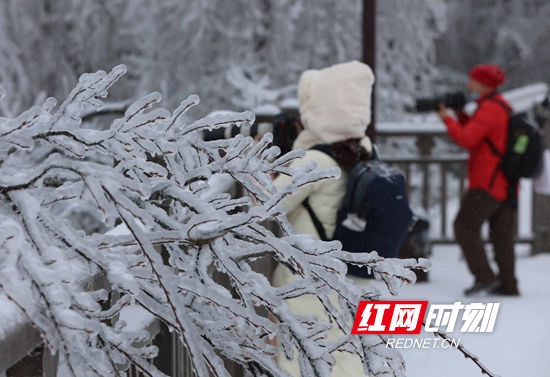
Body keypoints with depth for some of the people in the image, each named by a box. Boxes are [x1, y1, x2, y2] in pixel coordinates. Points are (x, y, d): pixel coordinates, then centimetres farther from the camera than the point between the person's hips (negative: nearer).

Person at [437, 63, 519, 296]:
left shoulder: (489, 109, -14)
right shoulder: (503, 106, 18)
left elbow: (466, 139, -20)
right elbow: (475, 134, 23)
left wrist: (447, 119, -7)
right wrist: (460, 114, 12)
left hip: (488, 182, -9)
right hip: (507, 185, 9)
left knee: (465, 226, -4)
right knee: (502, 234, 10)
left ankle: (484, 276, -10)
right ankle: (508, 284, 9)